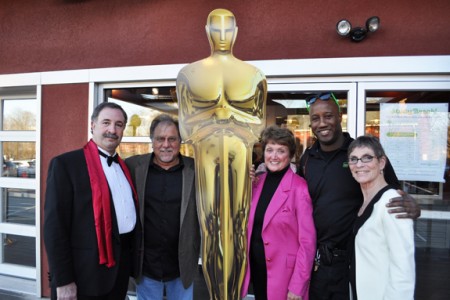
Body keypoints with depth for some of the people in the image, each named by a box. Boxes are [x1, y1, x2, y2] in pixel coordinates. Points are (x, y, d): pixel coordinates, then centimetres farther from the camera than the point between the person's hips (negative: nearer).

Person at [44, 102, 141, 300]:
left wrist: (132, 259, 11)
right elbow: (54, 224, -13)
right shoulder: (66, 163, -10)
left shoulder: (123, 167, 10)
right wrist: (63, 280, -15)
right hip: (86, 273, -6)